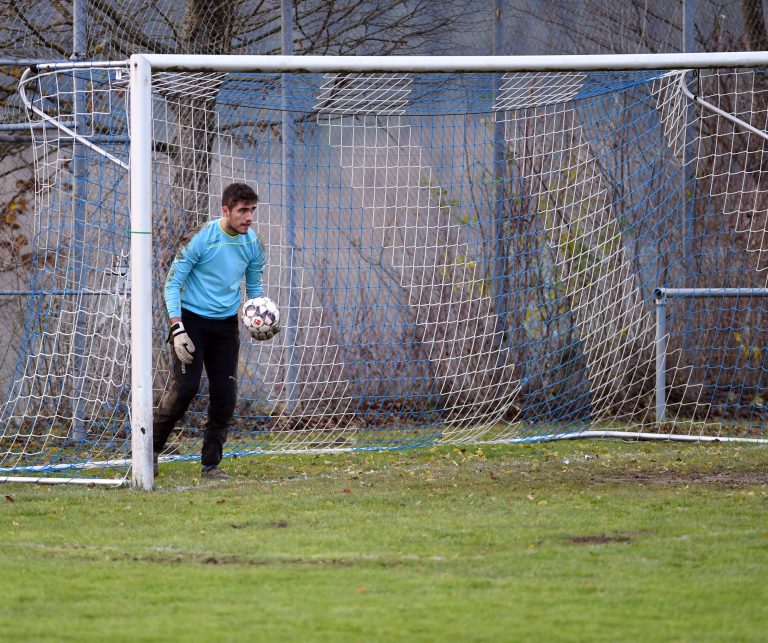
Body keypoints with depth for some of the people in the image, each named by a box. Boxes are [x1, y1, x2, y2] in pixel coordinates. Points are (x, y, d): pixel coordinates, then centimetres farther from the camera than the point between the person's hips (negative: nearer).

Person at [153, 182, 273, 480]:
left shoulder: (253, 243, 1)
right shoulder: (201, 238, -15)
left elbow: (254, 286, 16)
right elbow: (173, 282, -11)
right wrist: (176, 328, -19)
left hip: (226, 322, 5)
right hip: (192, 318, -5)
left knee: (225, 393, -2)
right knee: (185, 386, -17)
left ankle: (211, 463, 8)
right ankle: (152, 448, 2)